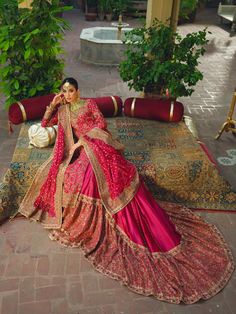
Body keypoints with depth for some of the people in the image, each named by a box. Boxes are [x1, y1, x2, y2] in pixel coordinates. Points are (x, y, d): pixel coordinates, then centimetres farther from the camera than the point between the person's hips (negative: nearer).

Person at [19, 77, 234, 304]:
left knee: (127, 183, -12)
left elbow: (101, 124, -3)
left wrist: (81, 140, -11)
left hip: (101, 149, -4)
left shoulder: (89, 104, 8)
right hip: (84, 155, 4)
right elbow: (44, 123, 21)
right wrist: (53, 104, 9)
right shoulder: (63, 111, 19)